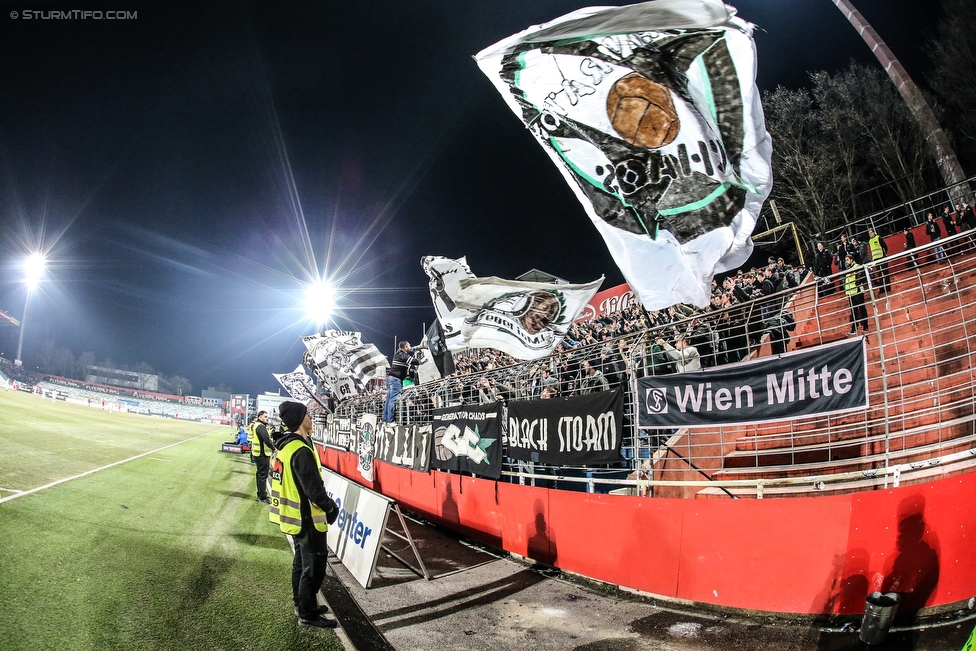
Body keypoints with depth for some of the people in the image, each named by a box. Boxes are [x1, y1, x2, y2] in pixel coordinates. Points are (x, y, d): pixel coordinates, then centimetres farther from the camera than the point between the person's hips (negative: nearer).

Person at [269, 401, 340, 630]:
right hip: (307, 518, -10)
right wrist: (331, 507, -10)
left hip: (293, 515, 10)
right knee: (314, 566, 1)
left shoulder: (284, 446, 7)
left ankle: (302, 605, 34)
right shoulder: (301, 451, -25)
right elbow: (313, 488, -25)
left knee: (302, 562, 21)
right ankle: (308, 615, 11)